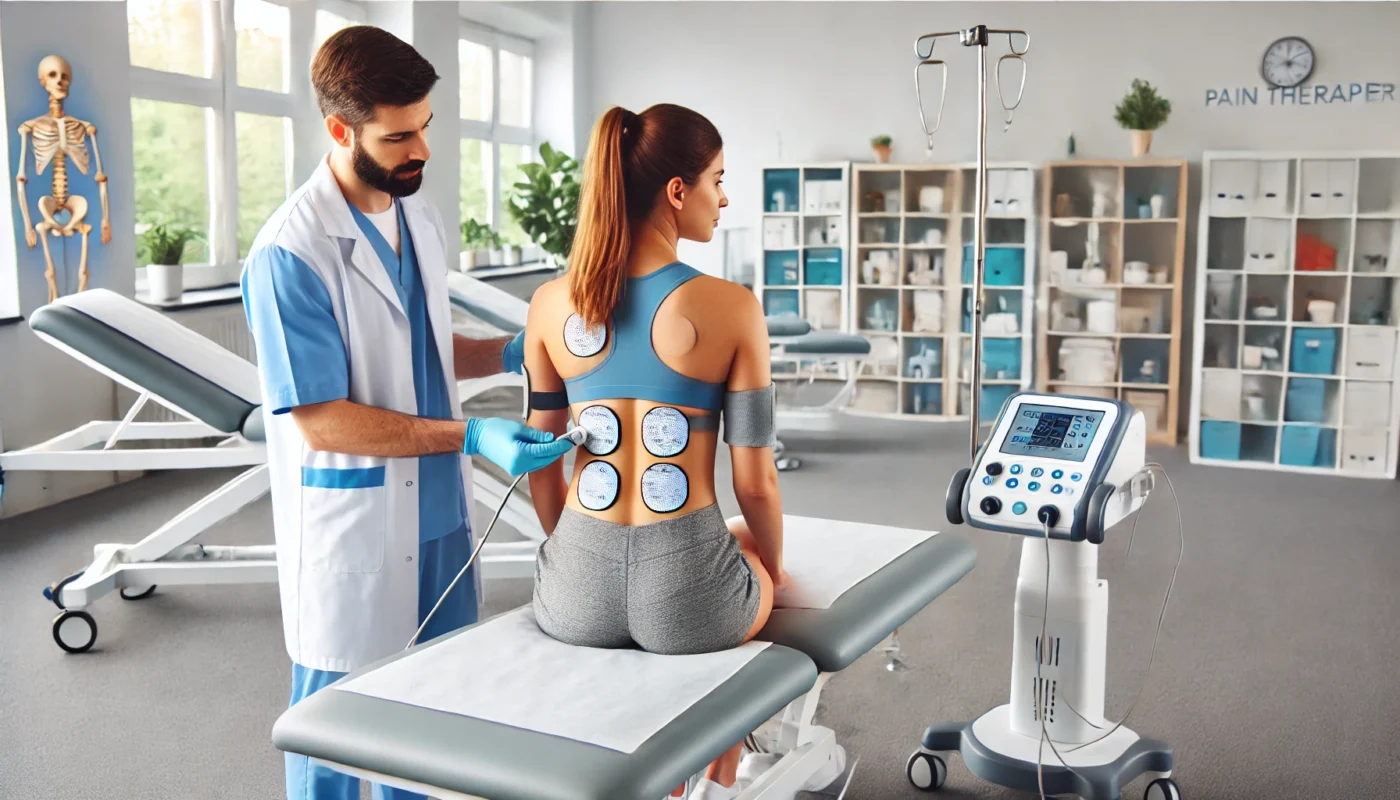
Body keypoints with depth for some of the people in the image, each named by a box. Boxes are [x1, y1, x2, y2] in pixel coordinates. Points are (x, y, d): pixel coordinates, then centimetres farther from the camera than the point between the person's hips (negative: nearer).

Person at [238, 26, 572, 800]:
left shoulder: (416, 213, 5)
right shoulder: (288, 255, -19)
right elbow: (321, 419, -19)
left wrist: (511, 352, 0)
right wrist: (472, 437, -23)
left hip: (436, 513, 7)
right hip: (351, 531, -7)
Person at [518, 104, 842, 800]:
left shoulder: (551, 305, -1)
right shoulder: (731, 308, -11)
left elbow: (540, 463, 7)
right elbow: (754, 482, -6)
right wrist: (771, 566, 15)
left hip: (575, 594, 3)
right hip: (685, 593, -3)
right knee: (752, 562, 35)